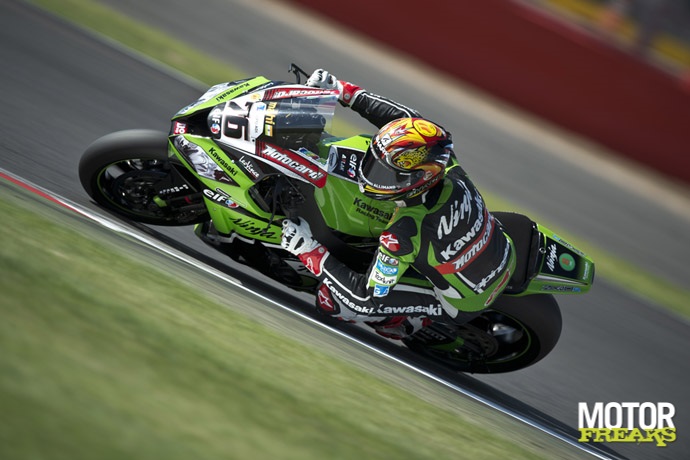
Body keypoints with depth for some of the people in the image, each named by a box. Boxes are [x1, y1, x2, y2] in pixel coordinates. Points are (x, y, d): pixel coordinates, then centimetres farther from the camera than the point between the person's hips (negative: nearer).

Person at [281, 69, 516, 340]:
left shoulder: (403, 233, -37)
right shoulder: (443, 162, -22)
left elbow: (368, 298, -27)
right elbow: (406, 119, -4)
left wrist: (308, 251, -24)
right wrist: (344, 92, -3)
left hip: (466, 303, -6)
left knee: (330, 296, -15)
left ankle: (414, 323, 10)